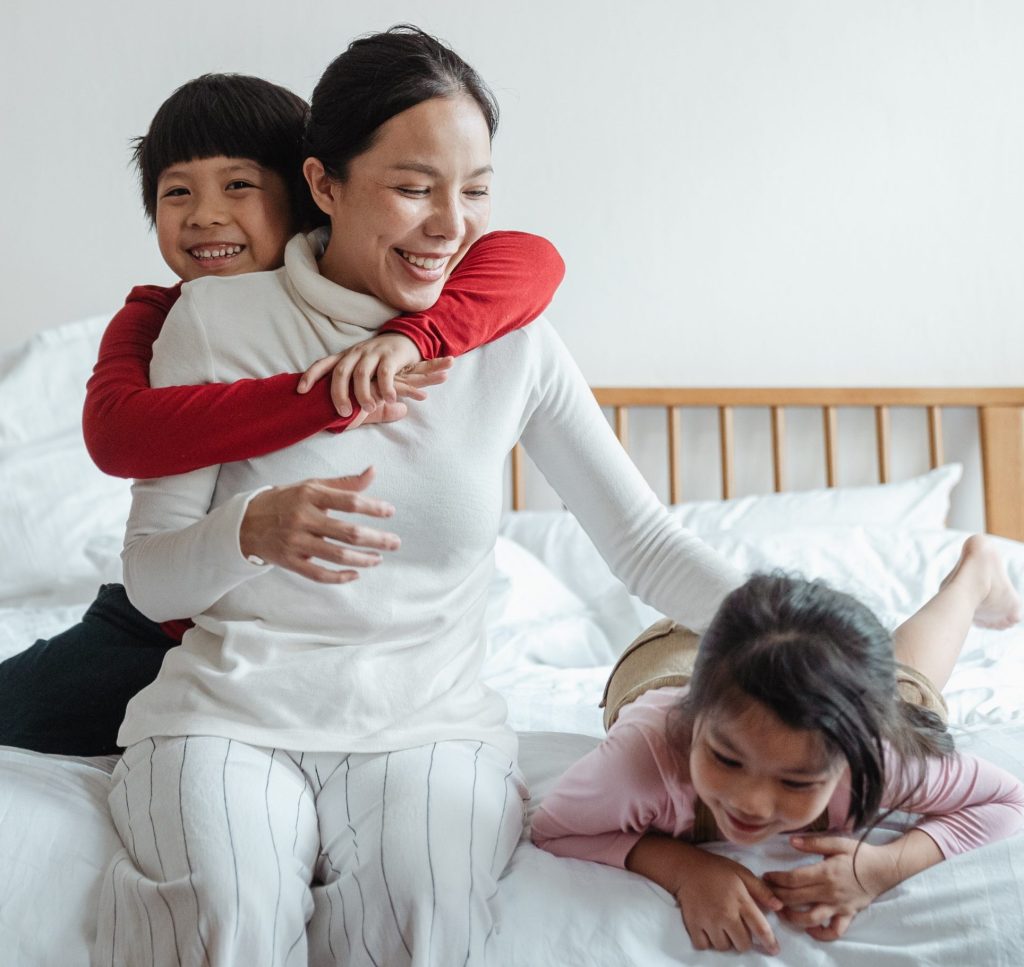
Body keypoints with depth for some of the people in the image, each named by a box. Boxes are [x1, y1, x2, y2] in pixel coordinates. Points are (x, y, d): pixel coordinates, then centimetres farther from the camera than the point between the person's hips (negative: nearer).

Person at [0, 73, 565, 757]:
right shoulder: (153, 318, -9)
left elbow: (533, 260, -26)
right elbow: (114, 432, -34)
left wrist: (411, 336, -44)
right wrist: (332, 399, -43)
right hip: (170, 620, 2)